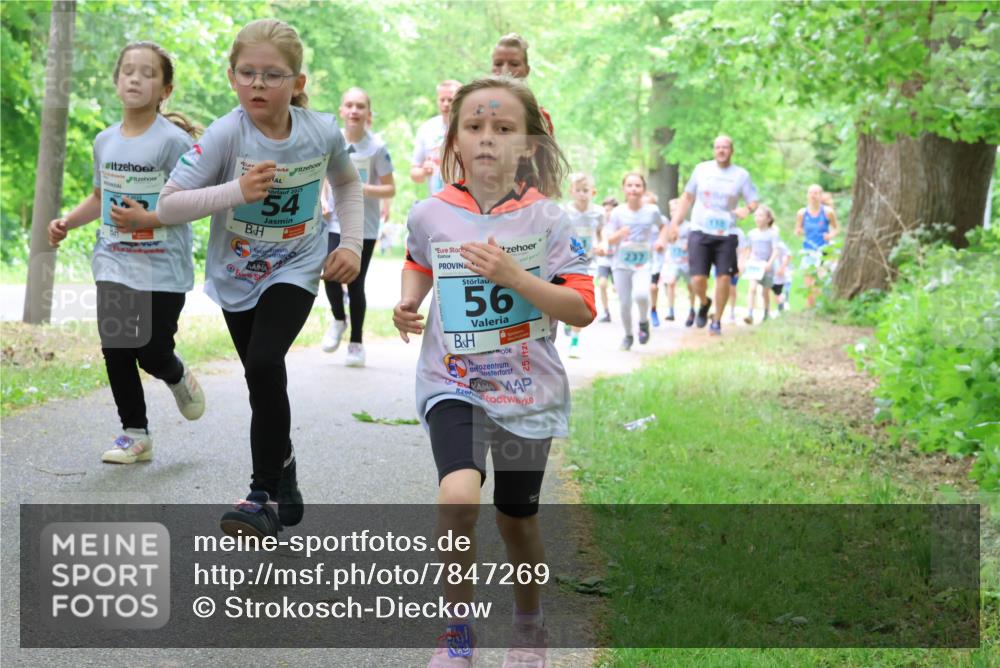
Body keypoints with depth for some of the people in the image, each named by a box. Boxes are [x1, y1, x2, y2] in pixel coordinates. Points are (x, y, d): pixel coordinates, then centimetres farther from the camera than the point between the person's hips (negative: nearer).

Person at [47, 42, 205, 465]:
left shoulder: (173, 141, -11)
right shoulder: (105, 141, 8)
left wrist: (147, 218, -23)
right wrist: (67, 223, 7)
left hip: (162, 270, -5)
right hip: (113, 266, 5)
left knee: (153, 354, -3)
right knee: (116, 350, 3)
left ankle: (178, 378, 34)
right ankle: (135, 434, 16)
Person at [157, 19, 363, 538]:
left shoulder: (323, 132, -14)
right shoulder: (226, 135, -21)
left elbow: (346, 183, 10)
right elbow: (168, 206, -23)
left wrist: (351, 243, -1)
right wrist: (236, 191, -34)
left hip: (296, 268, -1)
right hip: (238, 273, 1)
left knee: (265, 364, -22)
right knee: (262, 380, 11)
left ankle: (266, 495, -11)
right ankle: (284, 480, 35)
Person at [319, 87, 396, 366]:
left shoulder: (376, 147, -8)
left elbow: (390, 189, -4)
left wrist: (363, 189, -20)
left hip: (365, 226, -2)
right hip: (335, 221, 2)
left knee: (356, 283, 0)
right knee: (331, 274, -14)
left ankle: (356, 343, 17)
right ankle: (338, 320, 18)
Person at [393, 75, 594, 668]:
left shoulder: (547, 219, -9)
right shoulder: (431, 215, -4)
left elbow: (583, 310, -12)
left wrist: (514, 277, -24)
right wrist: (408, 302, 1)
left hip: (528, 390, 0)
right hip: (454, 383, 0)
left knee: (517, 519, 15)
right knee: (458, 498, -25)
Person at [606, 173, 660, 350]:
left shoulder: (652, 211, -4)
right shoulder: (618, 212, -4)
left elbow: (662, 226, 18)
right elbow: (610, 240, -3)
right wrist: (620, 234, -22)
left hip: (643, 263, -1)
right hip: (621, 262, 1)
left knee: (641, 294, -26)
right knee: (625, 303, 3)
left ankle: (643, 322, 5)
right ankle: (628, 335, 28)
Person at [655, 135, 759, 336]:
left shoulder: (741, 175, 4)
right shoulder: (702, 169, 7)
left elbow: (753, 201, 2)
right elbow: (687, 197, 15)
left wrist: (747, 209, -22)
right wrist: (675, 223, 10)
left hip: (726, 234, 0)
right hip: (700, 231, 0)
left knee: (723, 277, -5)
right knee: (698, 278, -7)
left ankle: (717, 321, 11)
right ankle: (704, 303, 27)